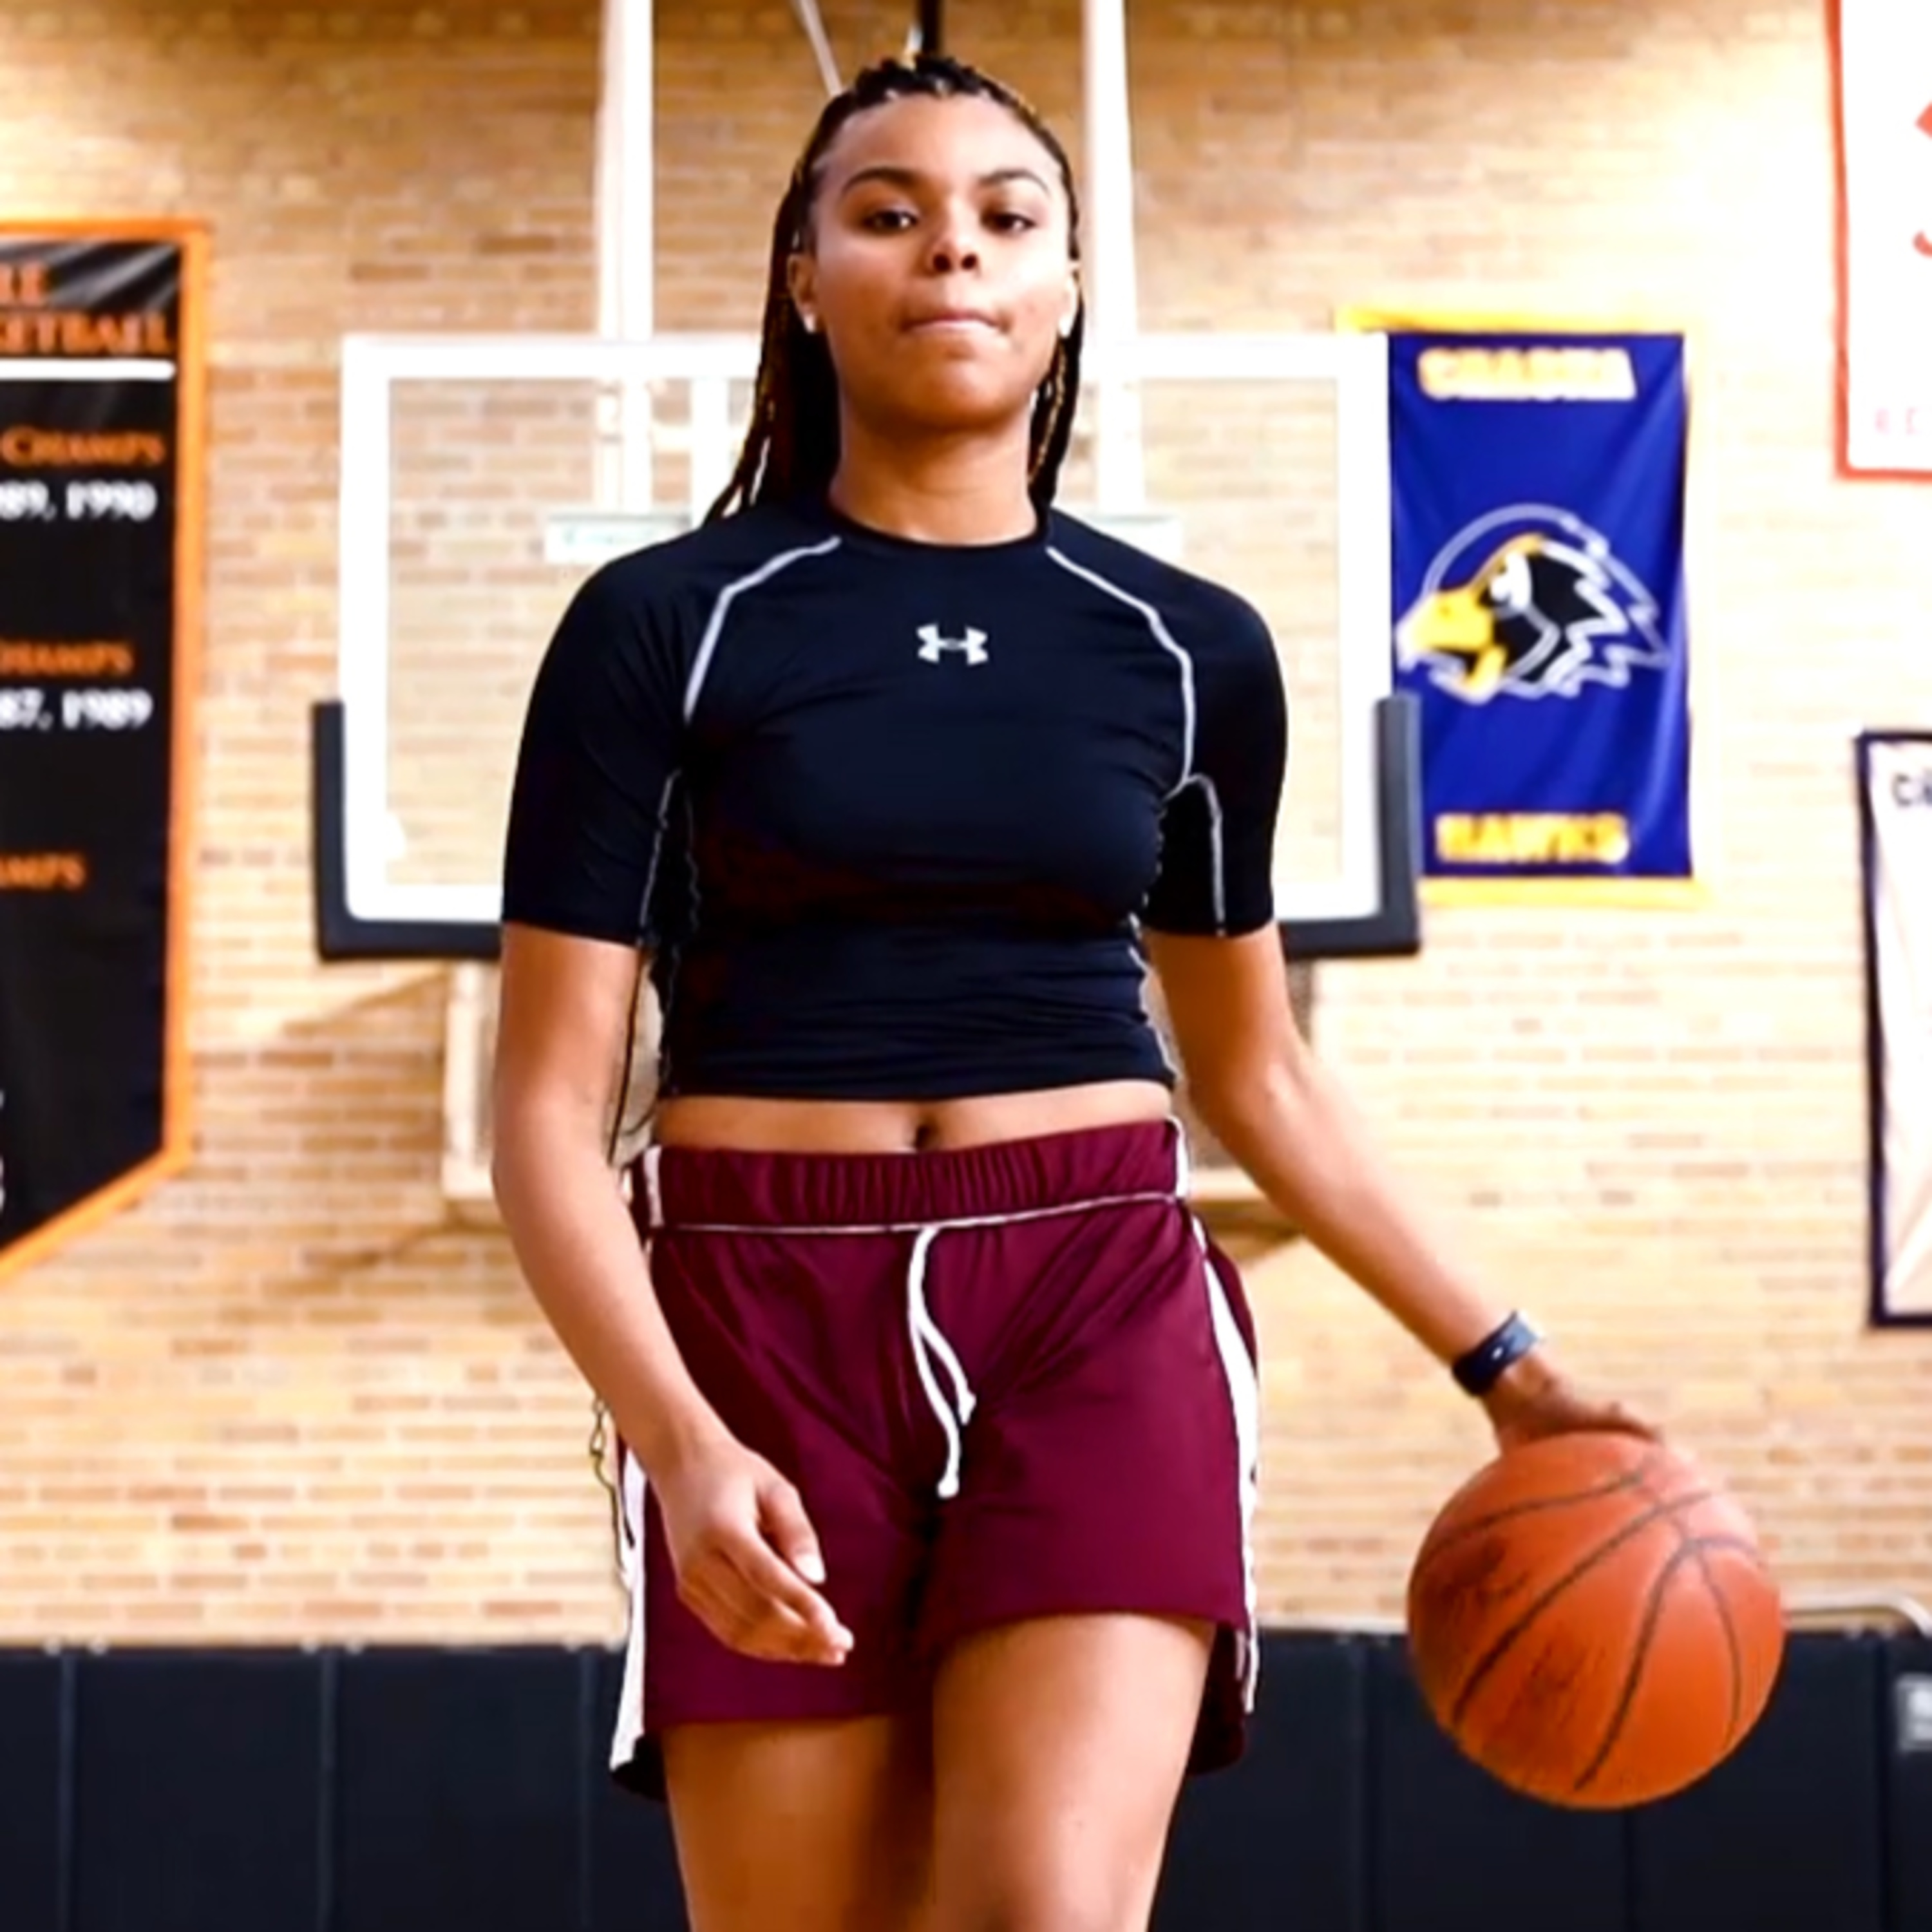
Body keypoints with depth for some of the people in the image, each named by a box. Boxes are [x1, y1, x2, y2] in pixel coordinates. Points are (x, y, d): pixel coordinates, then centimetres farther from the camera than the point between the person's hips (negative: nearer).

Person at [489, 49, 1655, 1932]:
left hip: (1102, 1310, 1)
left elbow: (1257, 1073, 19)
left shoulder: (1189, 648, 8)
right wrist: (679, 1439, -18)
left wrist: (1500, 1357, 13)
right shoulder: (666, 623, 0)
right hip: (765, 1315, -1)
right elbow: (548, 1100, -4)